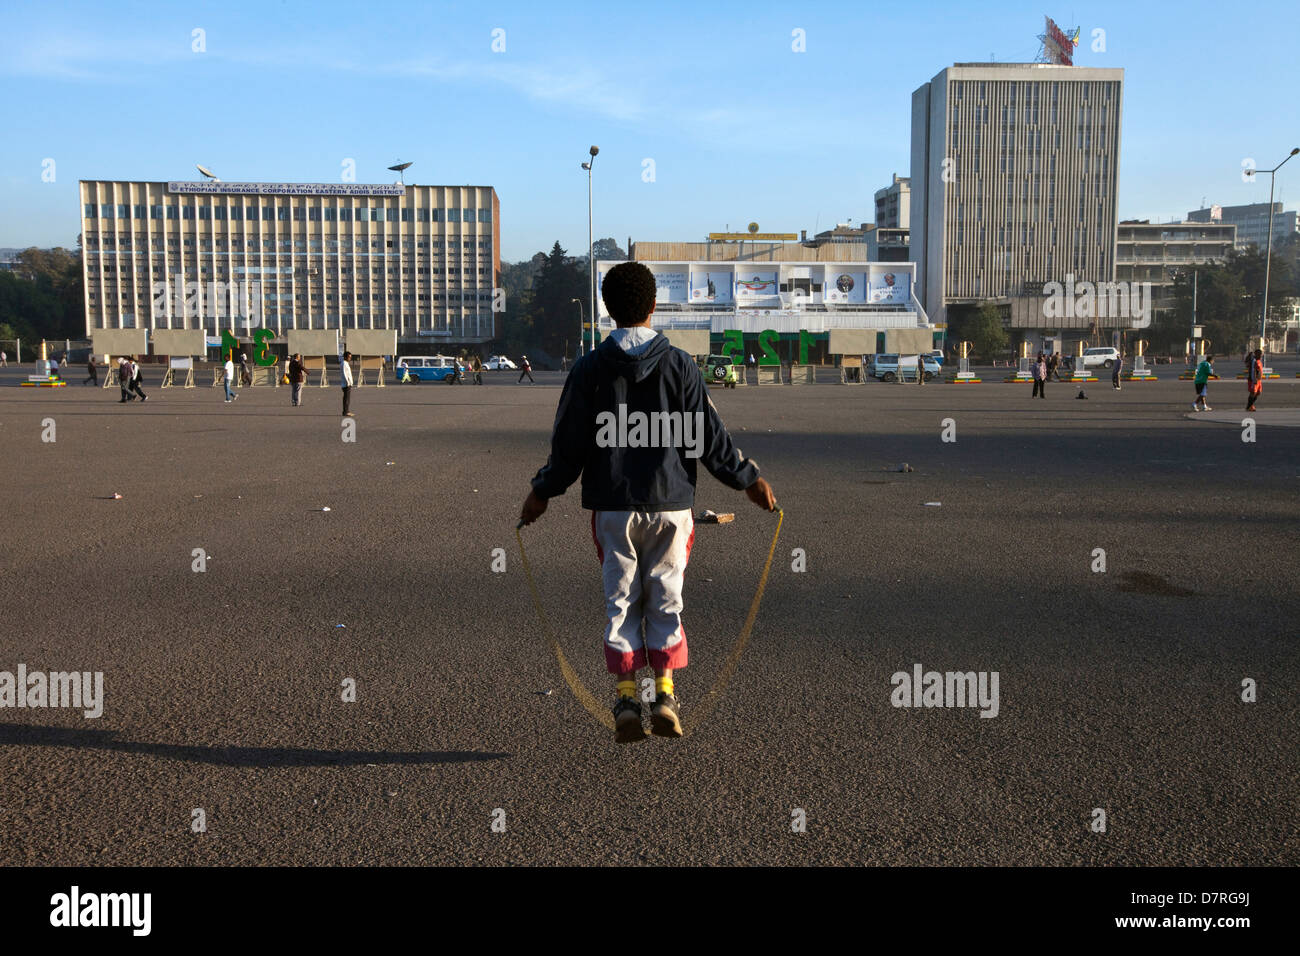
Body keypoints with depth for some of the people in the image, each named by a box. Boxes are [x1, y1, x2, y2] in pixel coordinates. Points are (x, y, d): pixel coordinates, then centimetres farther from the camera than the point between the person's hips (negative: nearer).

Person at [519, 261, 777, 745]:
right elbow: (709, 436, -2)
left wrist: (542, 492, 15)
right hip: (670, 504, 0)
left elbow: (569, 442, 1)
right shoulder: (678, 364, -3)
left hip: (613, 506, 0)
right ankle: (664, 694, 6)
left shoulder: (589, 368, -2)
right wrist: (749, 479, 10)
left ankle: (626, 699, 6)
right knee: (665, 600, 9)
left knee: (620, 601, 8)